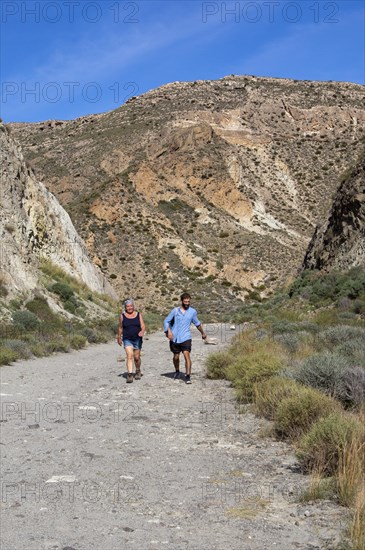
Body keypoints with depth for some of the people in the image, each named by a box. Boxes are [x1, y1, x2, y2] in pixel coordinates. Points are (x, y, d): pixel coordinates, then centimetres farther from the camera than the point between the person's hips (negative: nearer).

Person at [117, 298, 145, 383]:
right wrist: (119, 337, 19)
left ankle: (138, 372, 33)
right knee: (129, 356, -16)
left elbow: (143, 327, -2)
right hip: (127, 340, -1)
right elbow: (120, 328, 13)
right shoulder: (122, 316, 2)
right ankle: (129, 375, -20)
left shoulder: (138, 315, 3)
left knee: (137, 357, 8)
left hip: (137, 339, 1)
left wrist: (142, 331, -23)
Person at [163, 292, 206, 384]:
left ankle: (187, 376, -15)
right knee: (176, 357, 12)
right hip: (175, 338, 1)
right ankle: (177, 372, 40)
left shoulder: (193, 312, 4)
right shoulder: (175, 310, 0)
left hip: (186, 338, -1)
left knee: (186, 355, -17)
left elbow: (197, 323, 20)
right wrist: (169, 331, -13)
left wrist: (203, 333, 30)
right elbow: (166, 321, 2)